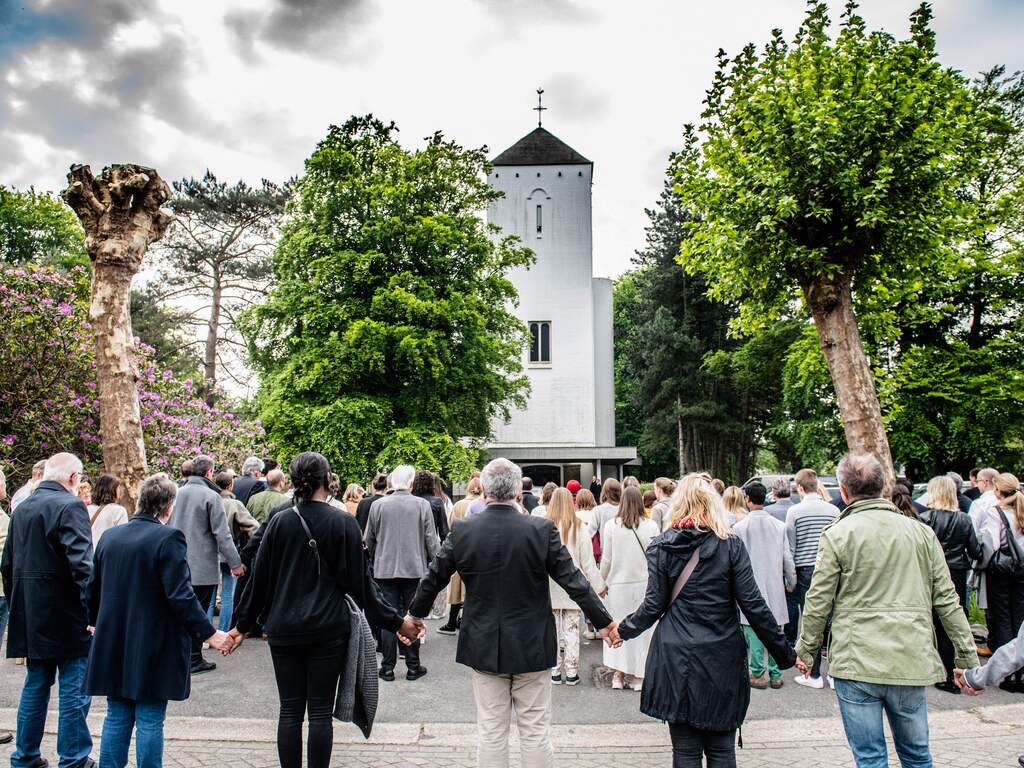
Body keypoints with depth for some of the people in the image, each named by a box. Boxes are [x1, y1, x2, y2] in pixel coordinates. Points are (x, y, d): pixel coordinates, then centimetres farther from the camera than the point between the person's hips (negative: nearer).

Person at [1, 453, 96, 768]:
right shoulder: (70, 506, -16)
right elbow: (82, 564, -23)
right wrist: (94, 610, -20)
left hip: (31, 616, 8)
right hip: (67, 616, -8)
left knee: (35, 685, 18)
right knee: (74, 688, 1)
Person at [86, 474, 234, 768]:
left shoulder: (109, 536, 3)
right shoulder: (168, 537, -16)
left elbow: (94, 588, 13)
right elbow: (181, 595, -20)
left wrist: (97, 622, 30)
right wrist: (209, 633, -14)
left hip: (113, 645, 6)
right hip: (154, 648, -6)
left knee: (117, 718, 15)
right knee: (150, 721, 4)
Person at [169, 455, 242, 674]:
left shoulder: (178, 493, 4)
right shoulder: (211, 496, -14)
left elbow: (168, 526, 13)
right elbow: (222, 534, -15)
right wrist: (235, 562, -9)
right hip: (203, 565, -6)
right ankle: (194, 660, 11)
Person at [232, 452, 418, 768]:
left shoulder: (279, 521, -2)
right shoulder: (344, 523, -9)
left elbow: (260, 579, 3)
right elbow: (360, 582, -7)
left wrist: (244, 624, 16)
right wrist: (395, 622, 1)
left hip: (284, 630, 2)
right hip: (328, 630, -2)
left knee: (290, 711, 11)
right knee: (320, 713, 7)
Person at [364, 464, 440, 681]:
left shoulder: (378, 505, -3)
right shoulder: (422, 505, -7)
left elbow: (368, 540, 6)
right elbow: (431, 539, -4)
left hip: (386, 569, 1)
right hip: (415, 568, -1)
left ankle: (388, 668, 13)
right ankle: (413, 667, 14)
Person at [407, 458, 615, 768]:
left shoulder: (462, 530, -9)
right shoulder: (542, 529, -13)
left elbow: (433, 579, 1)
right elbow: (573, 580, -10)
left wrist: (416, 614, 18)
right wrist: (603, 621, 2)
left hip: (484, 645, 1)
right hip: (532, 645, -1)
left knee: (490, 732, 13)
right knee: (536, 731, 12)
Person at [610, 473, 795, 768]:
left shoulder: (661, 547, -2)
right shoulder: (731, 546, -3)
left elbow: (654, 606, -1)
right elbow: (753, 605, -6)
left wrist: (623, 630, 16)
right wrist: (785, 654, 3)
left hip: (676, 659, 0)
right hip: (723, 660, 0)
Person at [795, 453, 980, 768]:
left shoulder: (837, 534, -7)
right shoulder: (921, 532, 3)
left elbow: (818, 602, -5)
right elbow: (947, 600, 5)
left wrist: (806, 650, 8)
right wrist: (968, 658, 13)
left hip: (856, 664, -3)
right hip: (912, 664, 4)